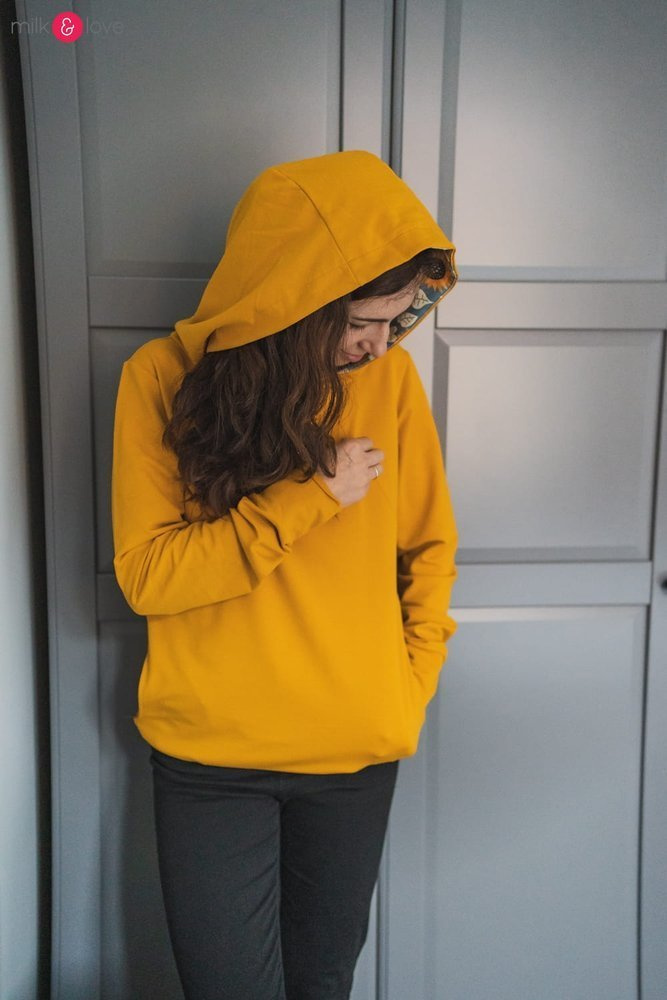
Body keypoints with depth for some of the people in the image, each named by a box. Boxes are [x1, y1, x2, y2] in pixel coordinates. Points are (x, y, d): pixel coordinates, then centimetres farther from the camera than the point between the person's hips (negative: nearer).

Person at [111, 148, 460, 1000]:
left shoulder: (390, 375, -7)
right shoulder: (163, 377, -12)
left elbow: (430, 548, 4)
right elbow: (146, 574, -15)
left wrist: (410, 685, -2)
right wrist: (310, 497, -22)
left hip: (357, 754, 2)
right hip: (210, 752, -2)